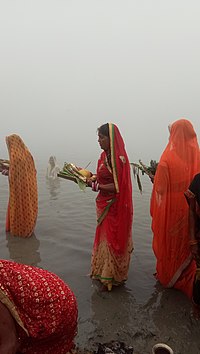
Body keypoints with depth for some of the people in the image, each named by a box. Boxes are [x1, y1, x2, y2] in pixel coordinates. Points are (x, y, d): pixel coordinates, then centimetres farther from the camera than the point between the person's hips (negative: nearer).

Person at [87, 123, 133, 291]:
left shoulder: (120, 158, -20)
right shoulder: (104, 155, 6)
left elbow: (118, 186, -22)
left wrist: (97, 186, -17)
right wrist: (90, 176, -3)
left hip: (115, 206, -8)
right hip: (104, 204, 9)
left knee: (112, 239, 6)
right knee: (104, 236, 20)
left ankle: (112, 275, 25)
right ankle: (103, 271, 39)